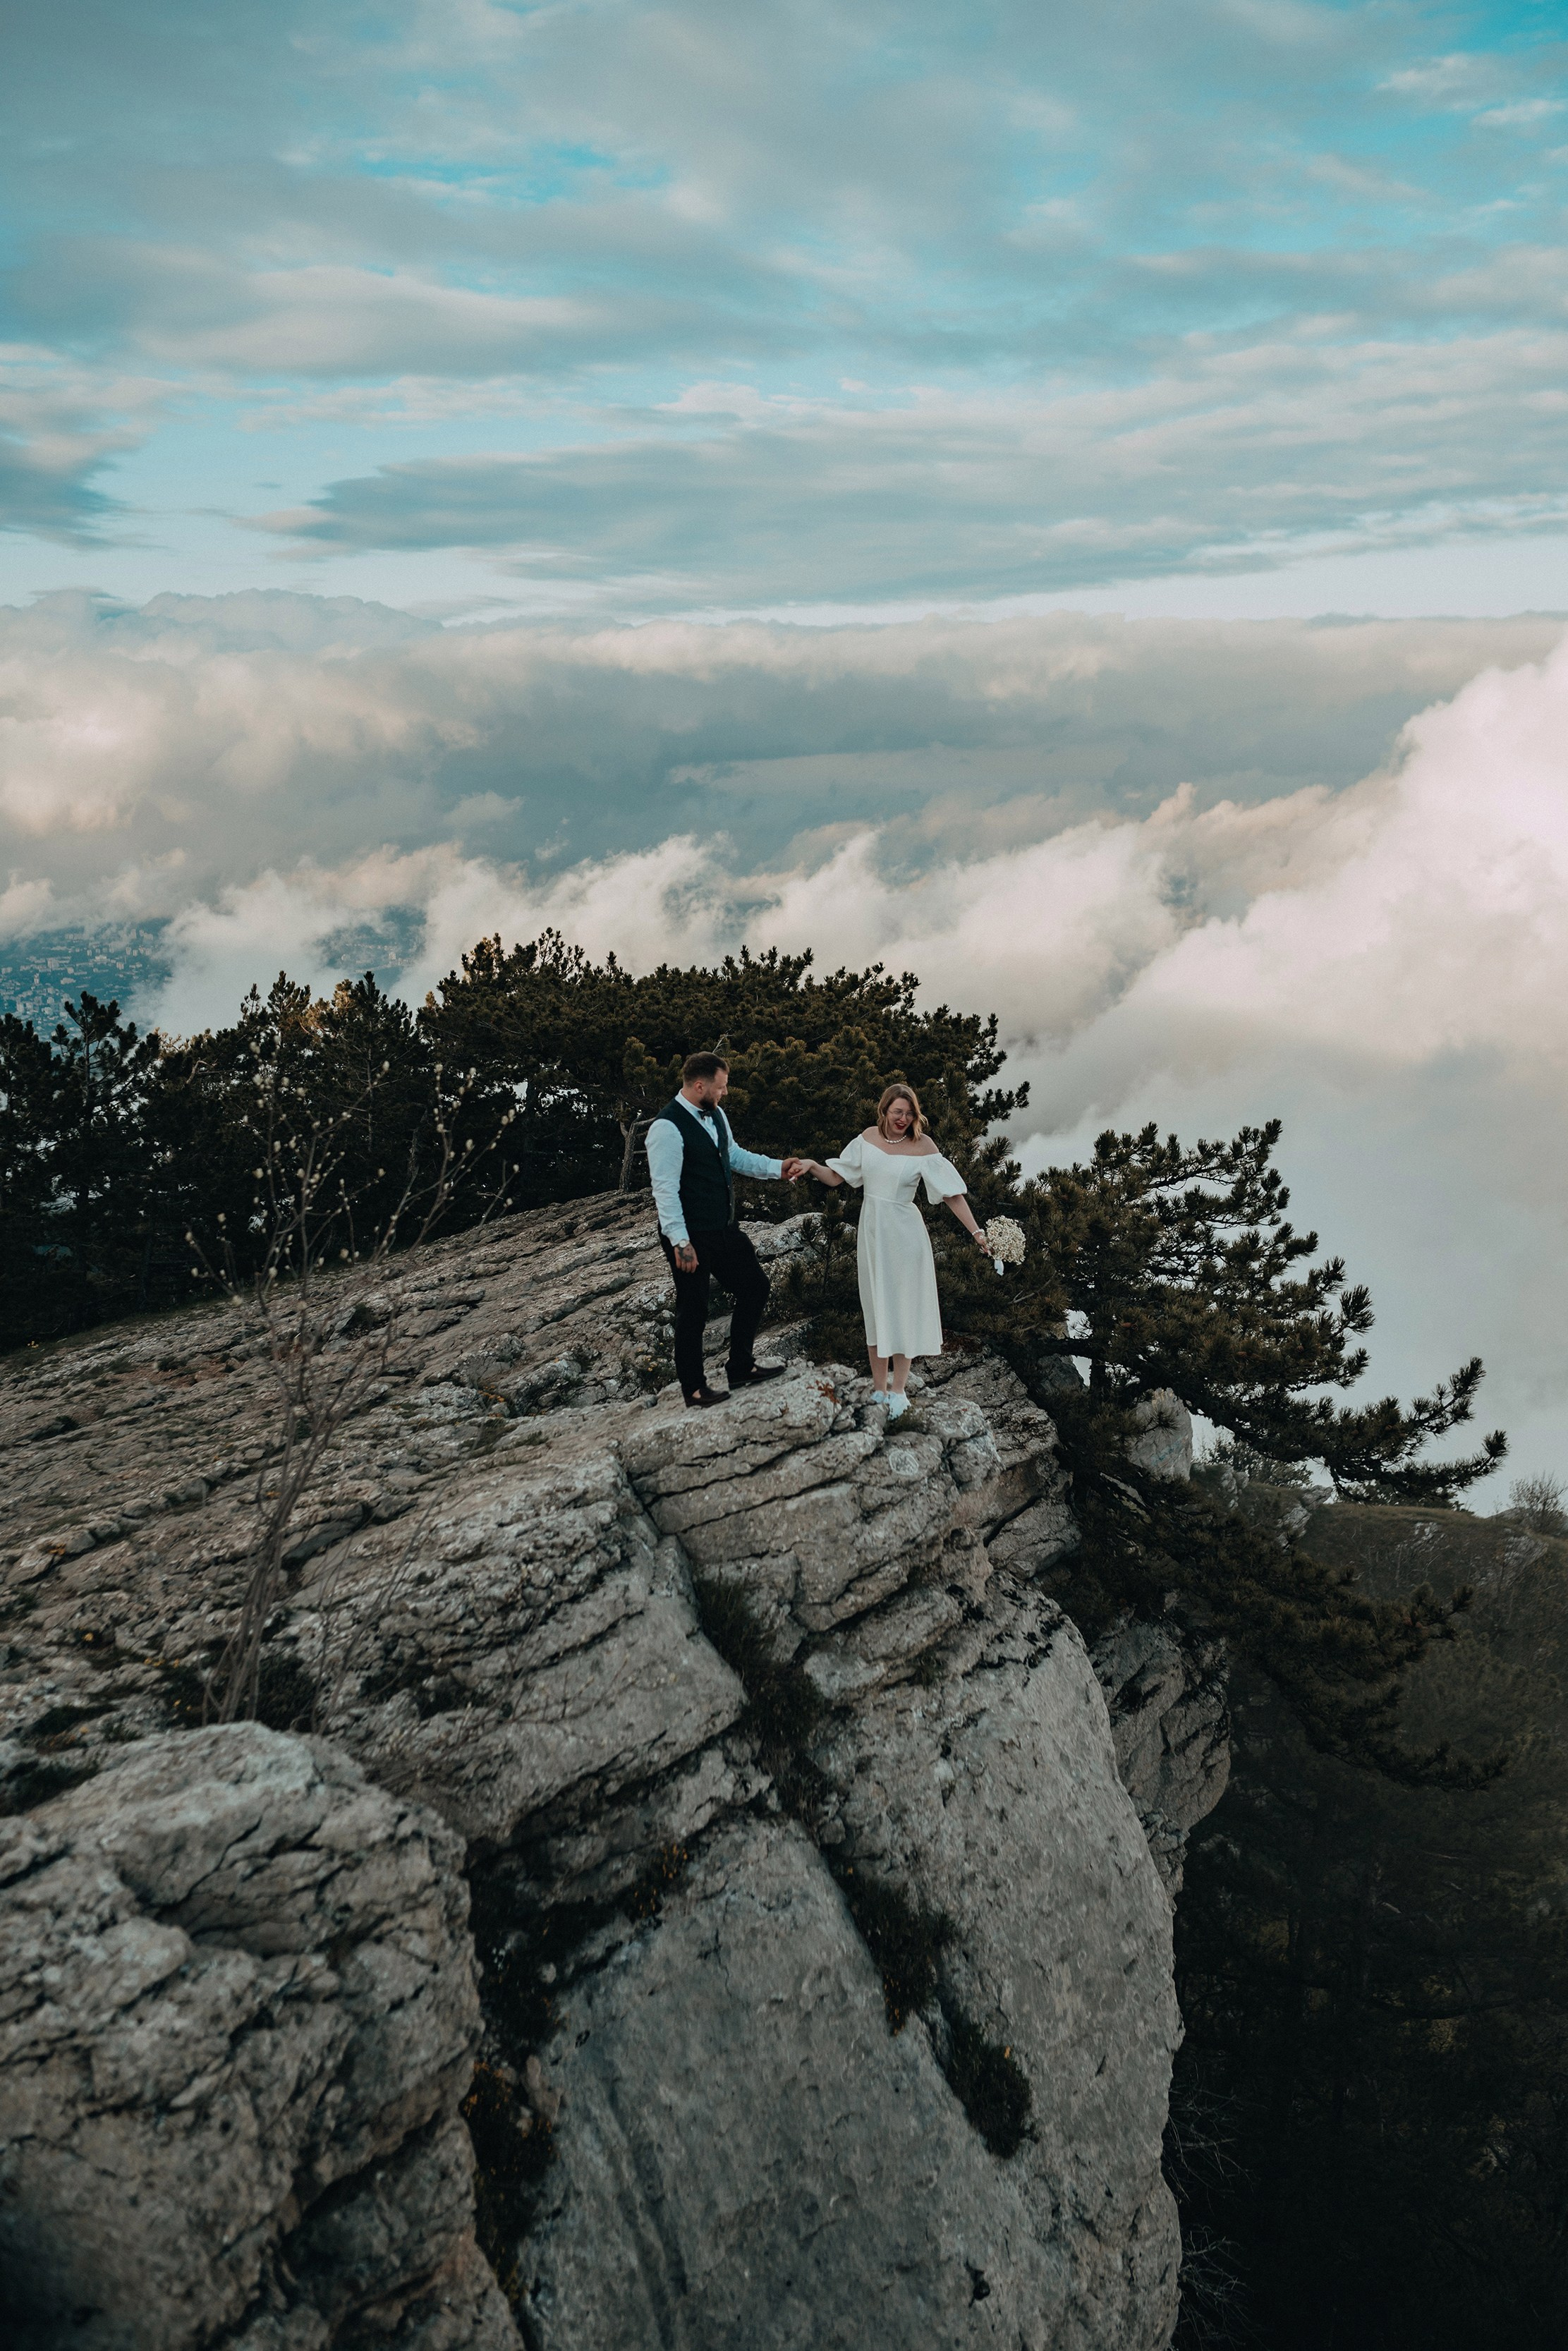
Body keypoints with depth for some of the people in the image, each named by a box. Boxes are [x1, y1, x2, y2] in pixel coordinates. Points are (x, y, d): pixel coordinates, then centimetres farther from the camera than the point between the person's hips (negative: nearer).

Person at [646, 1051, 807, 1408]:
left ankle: (741, 1368, 31)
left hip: (724, 1228, 9)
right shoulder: (668, 1128, -22)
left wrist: (778, 1168, 9)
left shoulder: (715, 1115, 6)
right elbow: (665, 1189, -23)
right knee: (693, 1311, 5)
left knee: (755, 1287, 16)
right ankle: (693, 1388, 23)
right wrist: (680, 1242, -25)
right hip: (692, 1237, -9)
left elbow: (735, 1156, 21)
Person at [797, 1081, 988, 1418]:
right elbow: (835, 1176, 6)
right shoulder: (869, 1138, 0)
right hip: (872, 1230, 4)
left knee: (902, 1308, 3)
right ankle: (879, 1386, 19)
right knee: (876, 1308, 10)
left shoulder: (922, 1145, -11)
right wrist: (813, 1166, -13)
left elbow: (951, 1192, -12)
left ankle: (898, 1390, 12)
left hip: (904, 1234, -4)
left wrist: (976, 1231, -16)